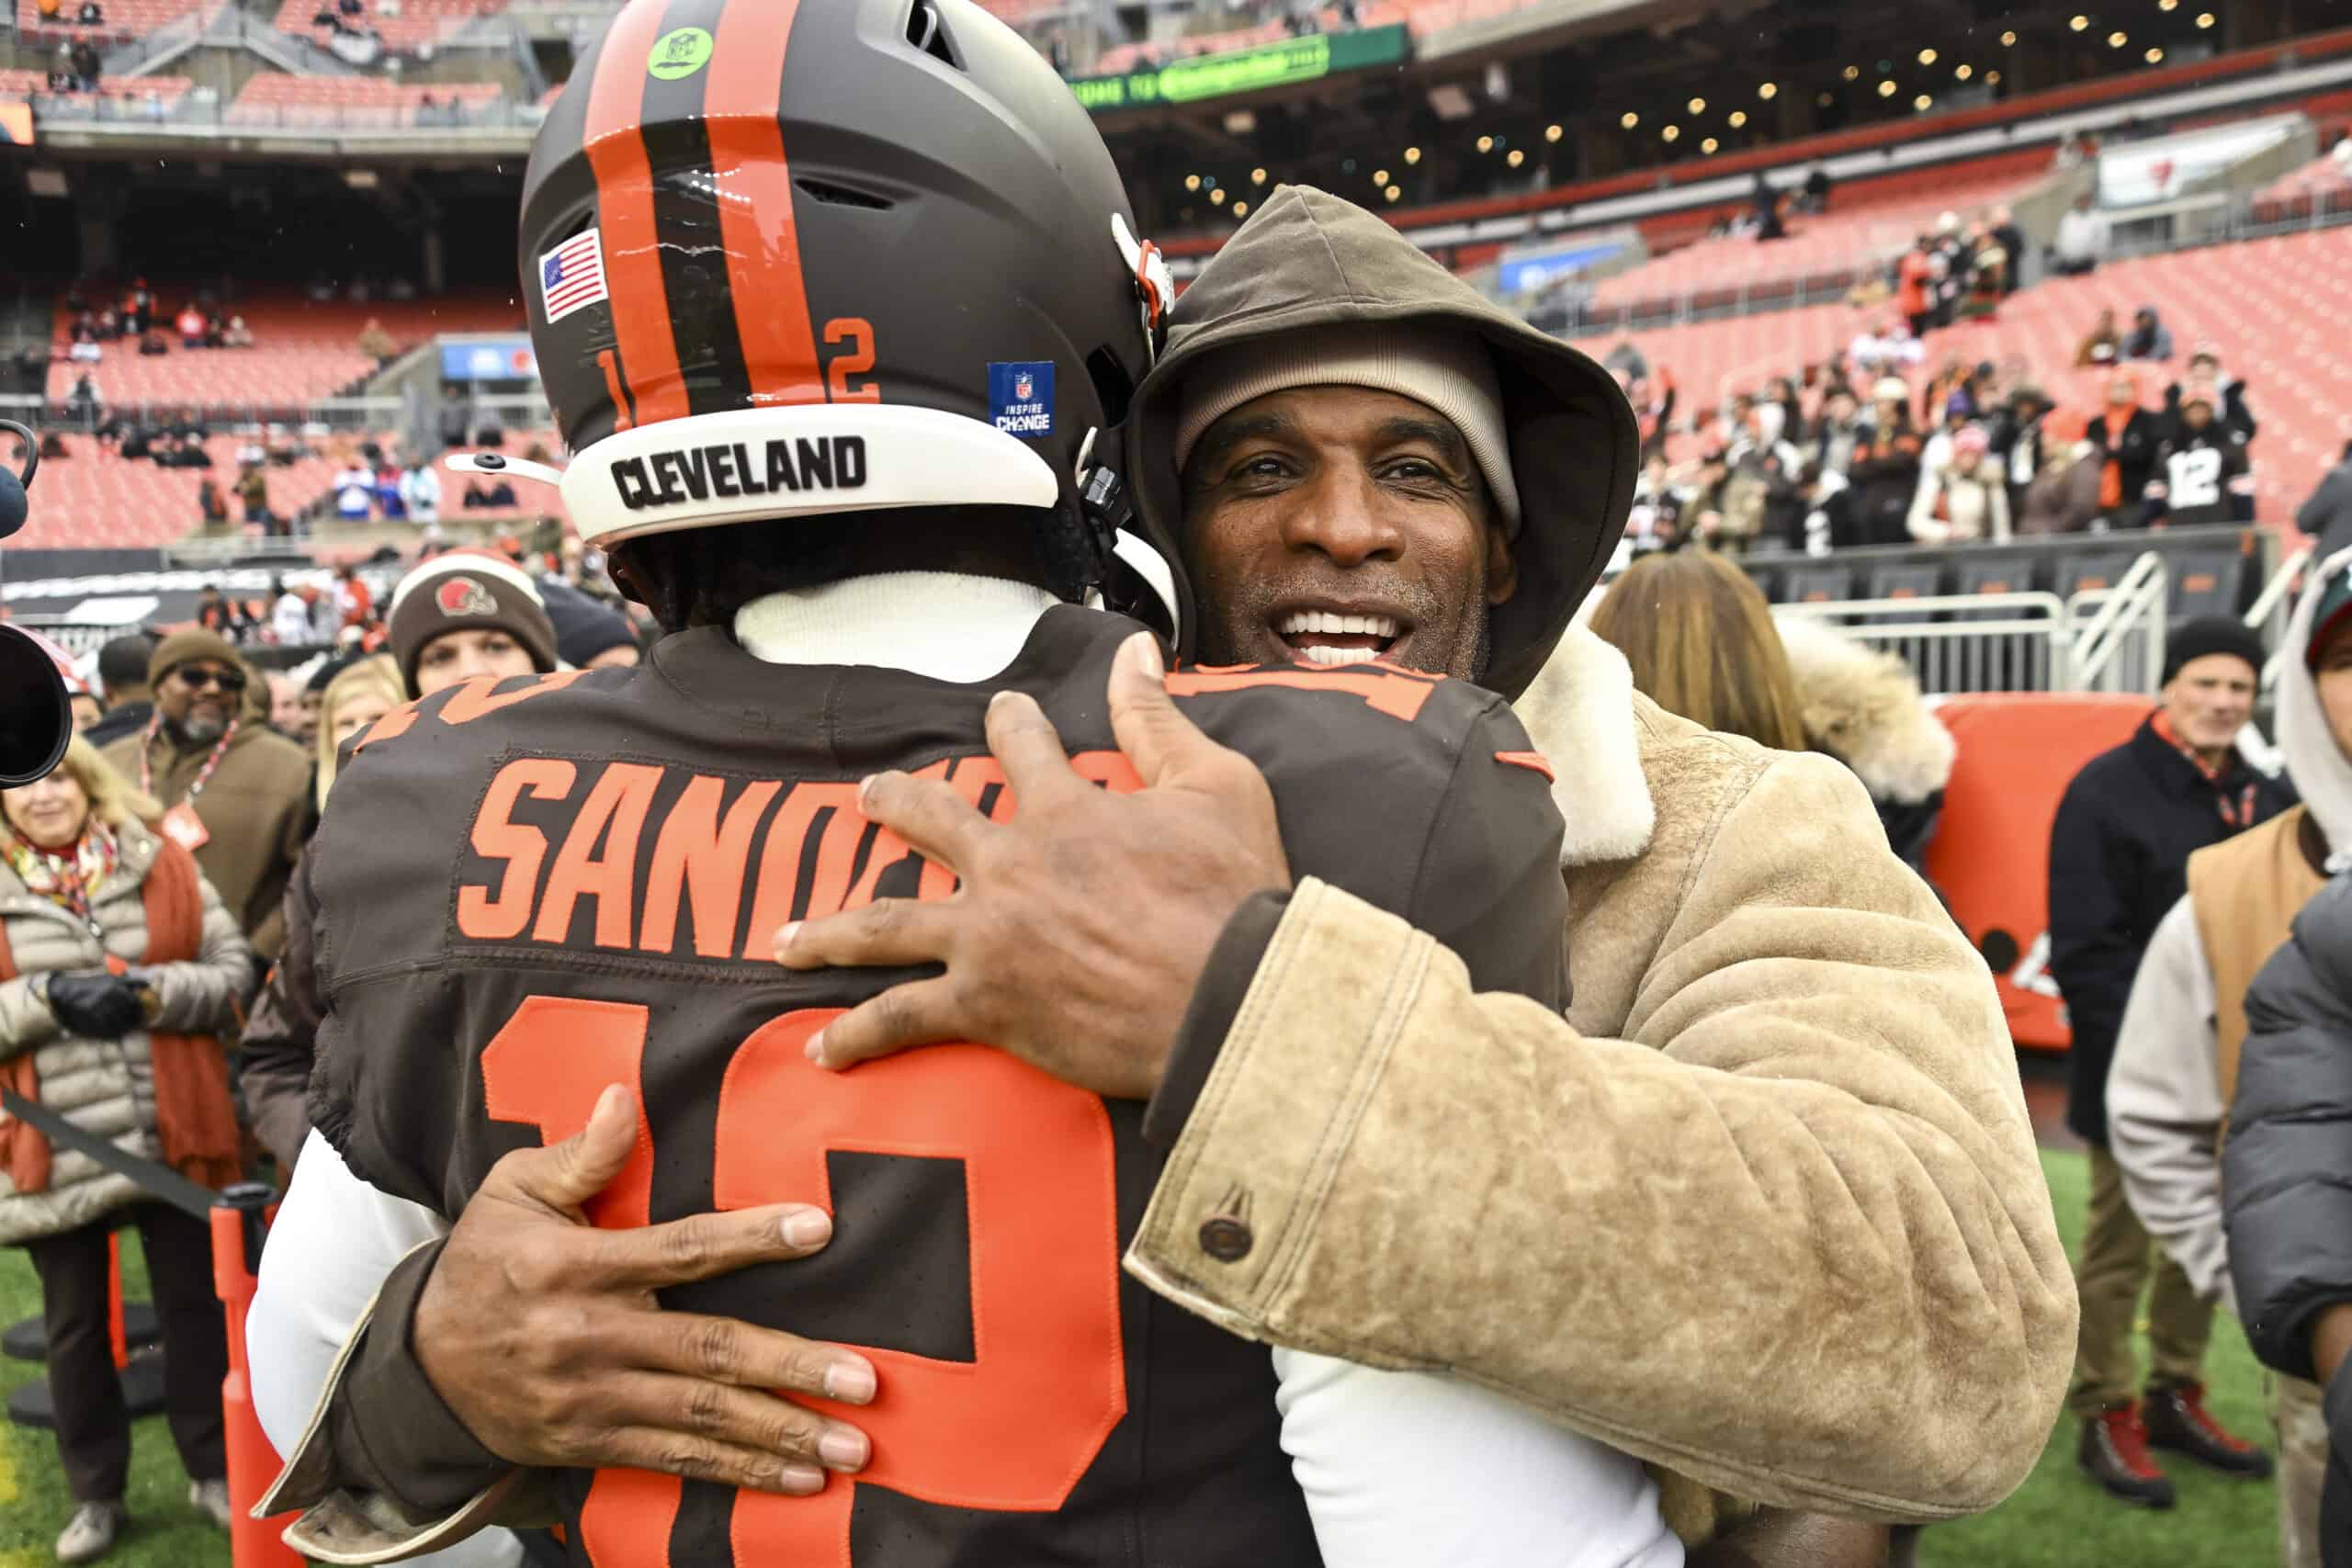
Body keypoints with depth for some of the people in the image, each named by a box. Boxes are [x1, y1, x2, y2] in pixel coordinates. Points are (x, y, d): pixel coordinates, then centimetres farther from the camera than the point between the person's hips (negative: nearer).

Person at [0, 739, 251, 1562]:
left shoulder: (163, 866, 2)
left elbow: (232, 970, 0)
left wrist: (151, 993, -16)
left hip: (173, 1138, 0)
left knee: (193, 1303, 11)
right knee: (75, 1324, 13)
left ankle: (214, 1469, 28)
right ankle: (96, 1494, 29)